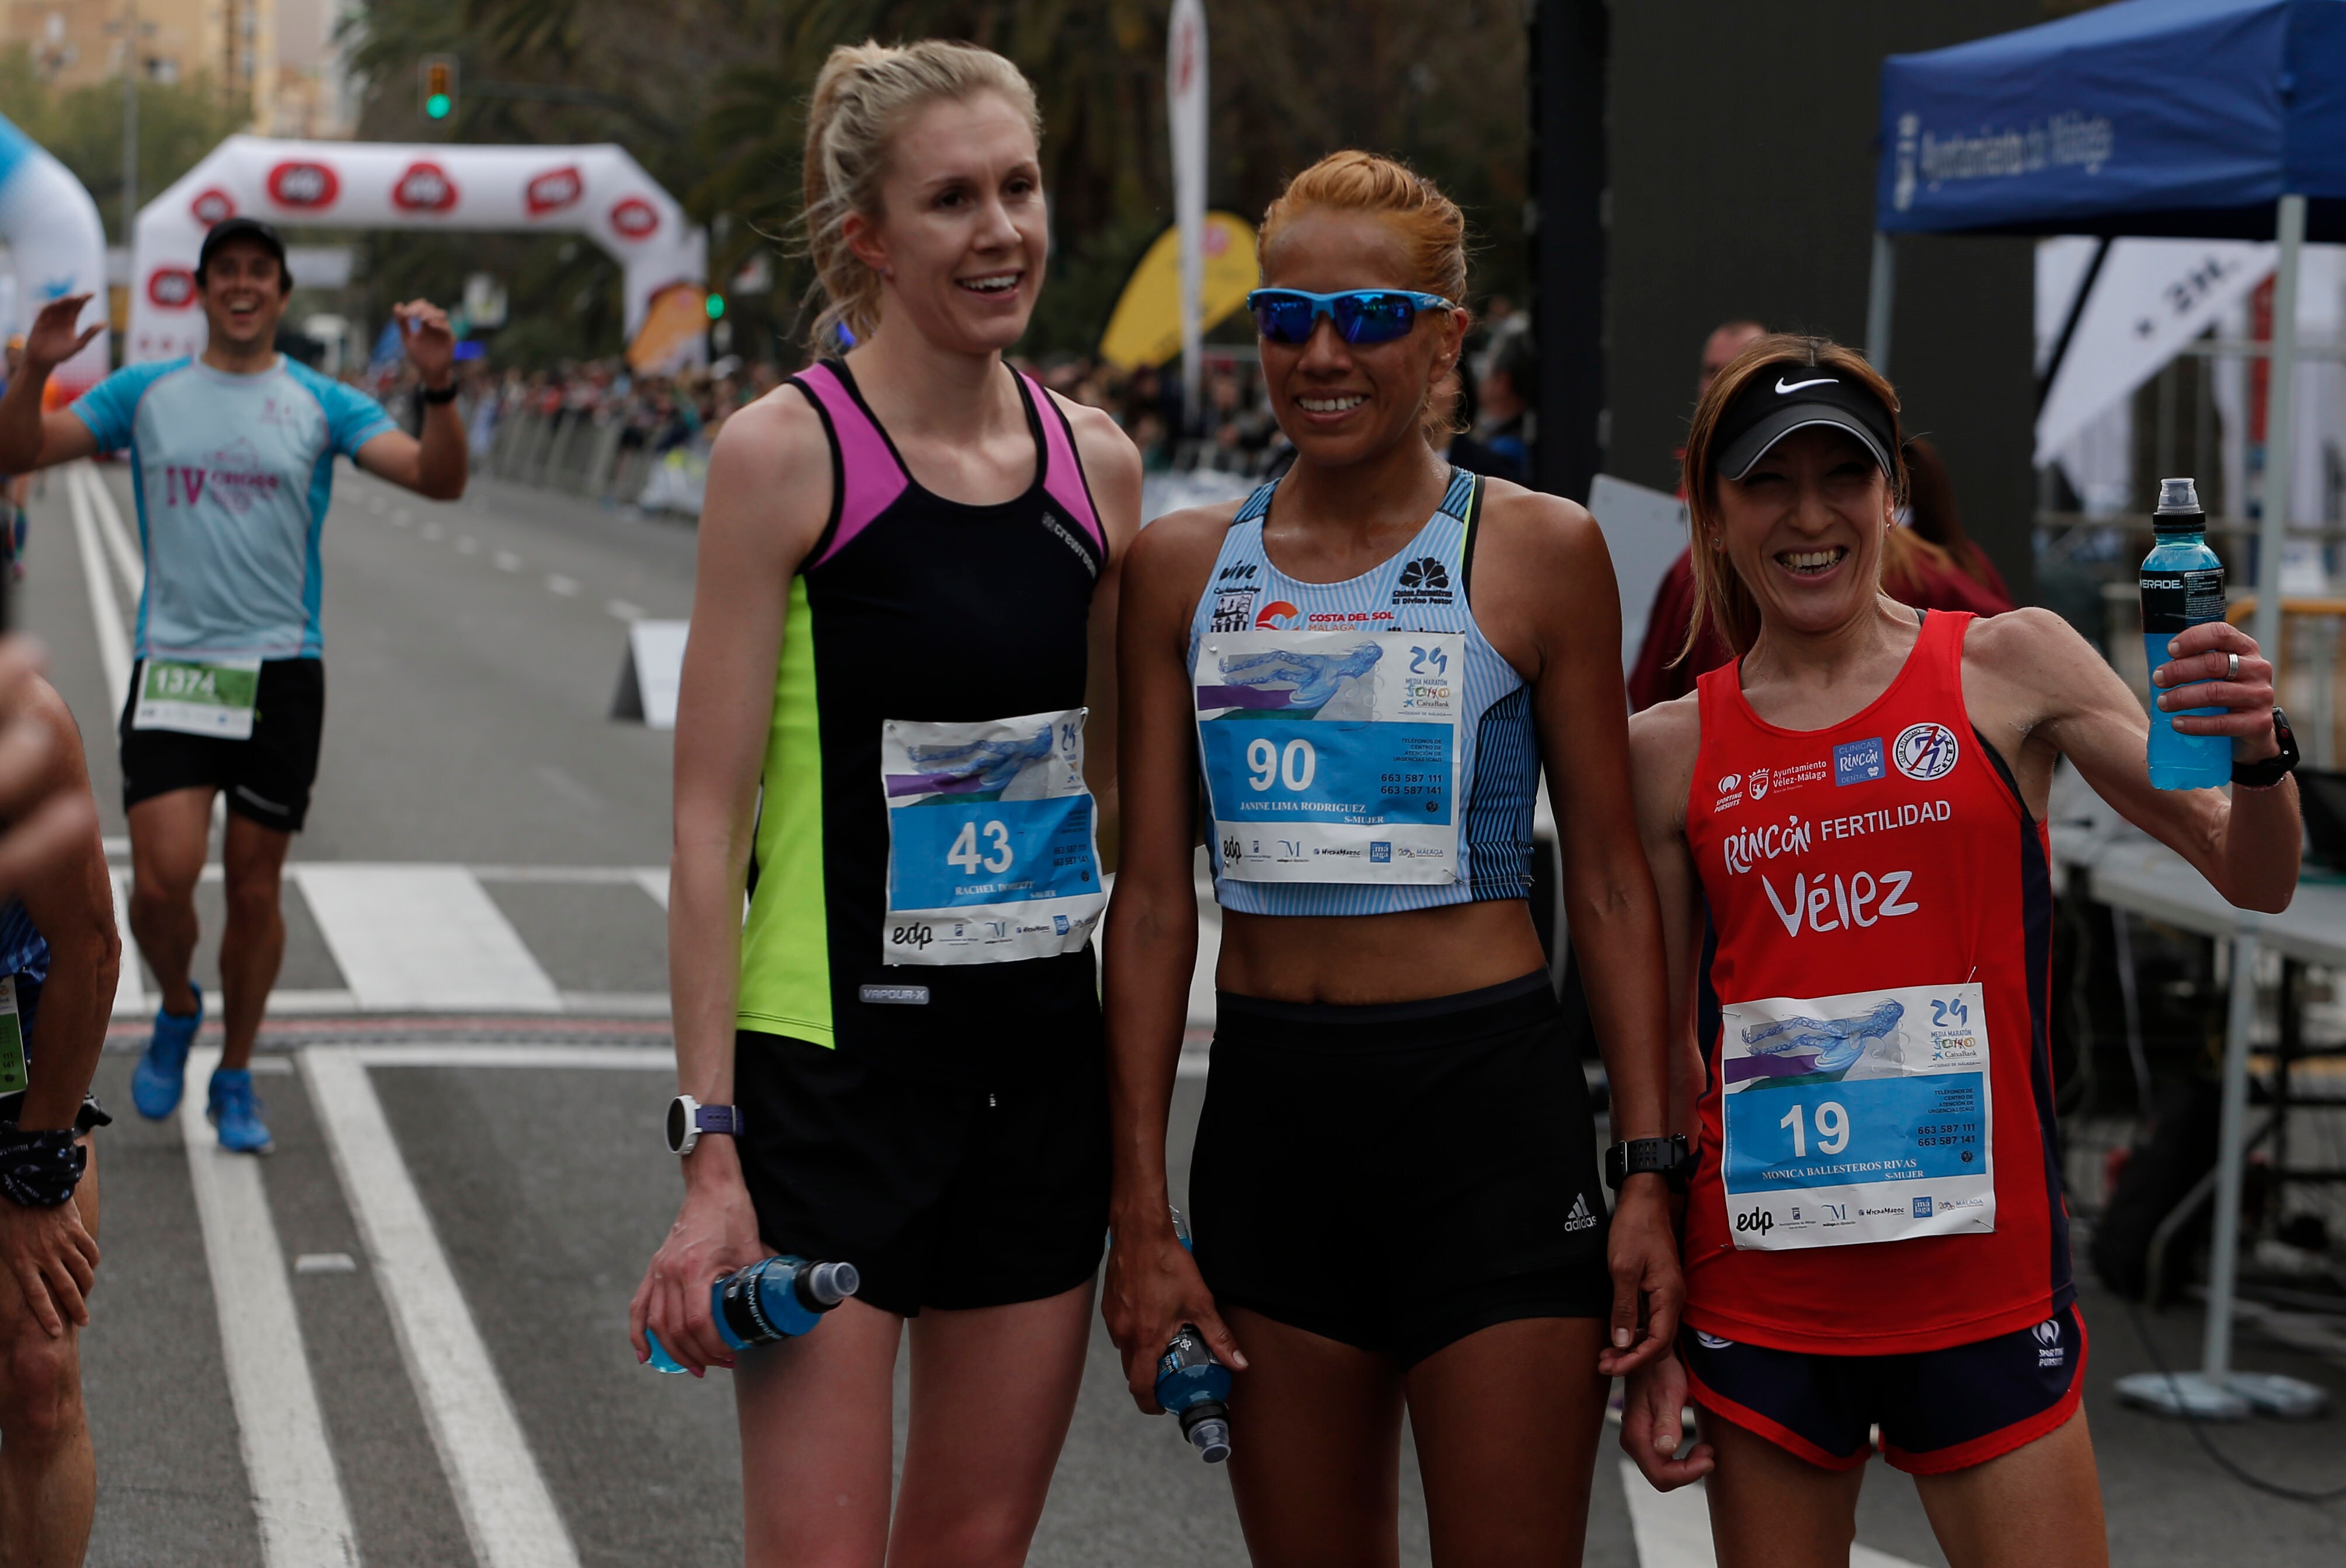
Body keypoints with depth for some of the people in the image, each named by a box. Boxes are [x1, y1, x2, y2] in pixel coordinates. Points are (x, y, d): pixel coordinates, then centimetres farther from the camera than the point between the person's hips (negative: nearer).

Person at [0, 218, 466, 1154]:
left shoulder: (322, 405, 4)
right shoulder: (145, 395, 7)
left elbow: (439, 480, -6)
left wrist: (439, 389, -24)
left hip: (281, 673, 0)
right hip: (171, 666, 0)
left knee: (255, 890, 5)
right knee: (162, 875, -14)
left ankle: (236, 1079, 22)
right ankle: (177, 1010, 18)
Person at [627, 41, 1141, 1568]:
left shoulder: (1098, 464, 7)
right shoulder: (789, 451, -8)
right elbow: (711, 814, -9)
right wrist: (712, 1149, -14)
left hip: (1044, 1073, 5)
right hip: (834, 1060, -5)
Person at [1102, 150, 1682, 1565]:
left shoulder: (1537, 550, -1)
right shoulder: (1186, 567, 7)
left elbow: (1611, 883, 1)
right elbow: (1155, 899, 7)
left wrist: (1649, 1174, -6)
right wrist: (1142, 1209, 4)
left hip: (1490, 1107, -3)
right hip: (1269, 1114, 3)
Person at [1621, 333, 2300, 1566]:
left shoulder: (2009, 667, 2)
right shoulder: (1674, 749, 5)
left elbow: (2253, 881, 1)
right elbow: (1667, 1045, 9)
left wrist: (2258, 756, -21)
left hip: (1983, 1282, -1)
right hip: (1760, 1304, 1)